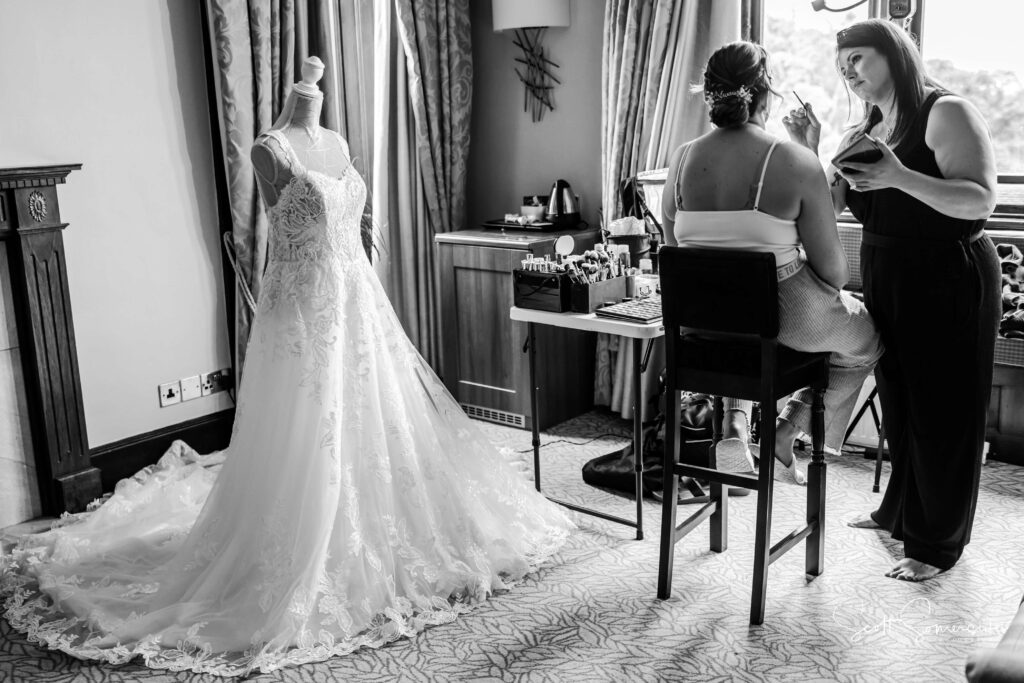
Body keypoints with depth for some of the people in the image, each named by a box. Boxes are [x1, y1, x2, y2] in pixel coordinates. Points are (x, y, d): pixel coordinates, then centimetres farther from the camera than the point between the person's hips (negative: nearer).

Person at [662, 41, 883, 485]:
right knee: (866, 337, 27)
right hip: (788, 319, -4)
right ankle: (787, 431, 13)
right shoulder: (798, 164, -17)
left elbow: (674, 248, 4)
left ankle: (734, 426, 18)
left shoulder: (682, 159, -6)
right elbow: (833, 272, -13)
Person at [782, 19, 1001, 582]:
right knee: (897, 401, 15)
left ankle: (936, 544, 13)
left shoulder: (946, 113, -10)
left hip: (948, 281, -7)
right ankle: (900, 511, 33)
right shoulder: (862, 132, 12)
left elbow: (981, 200, -20)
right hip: (885, 279, 7)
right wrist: (809, 153, -7)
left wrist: (900, 177, -32)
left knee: (939, 410, 1)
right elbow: (827, 205, 8)